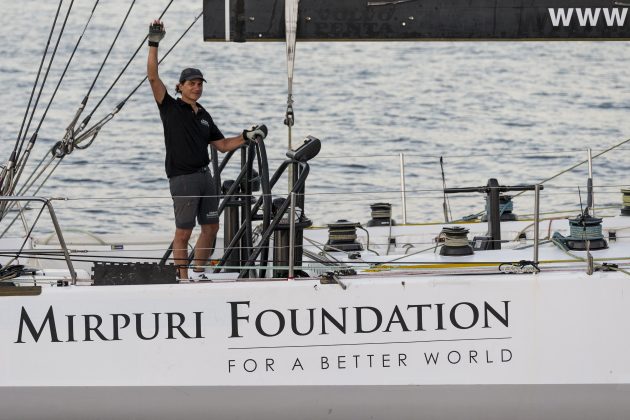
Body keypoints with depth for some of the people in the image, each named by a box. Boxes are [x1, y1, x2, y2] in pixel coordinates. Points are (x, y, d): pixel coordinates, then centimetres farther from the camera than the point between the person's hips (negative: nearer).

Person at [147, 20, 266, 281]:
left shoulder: (204, 116, 16)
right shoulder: (171, 108, -2)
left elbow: (222, 145, 22)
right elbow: (153, 77, -13)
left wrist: (247, 137, 8)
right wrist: (154, 44, -19)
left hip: (204, 176, 7)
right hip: (182, 178, -7)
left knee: (211, 227, 11)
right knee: (183, 232, -5)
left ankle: (199, 275, 22)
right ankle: (183, 279, 1)